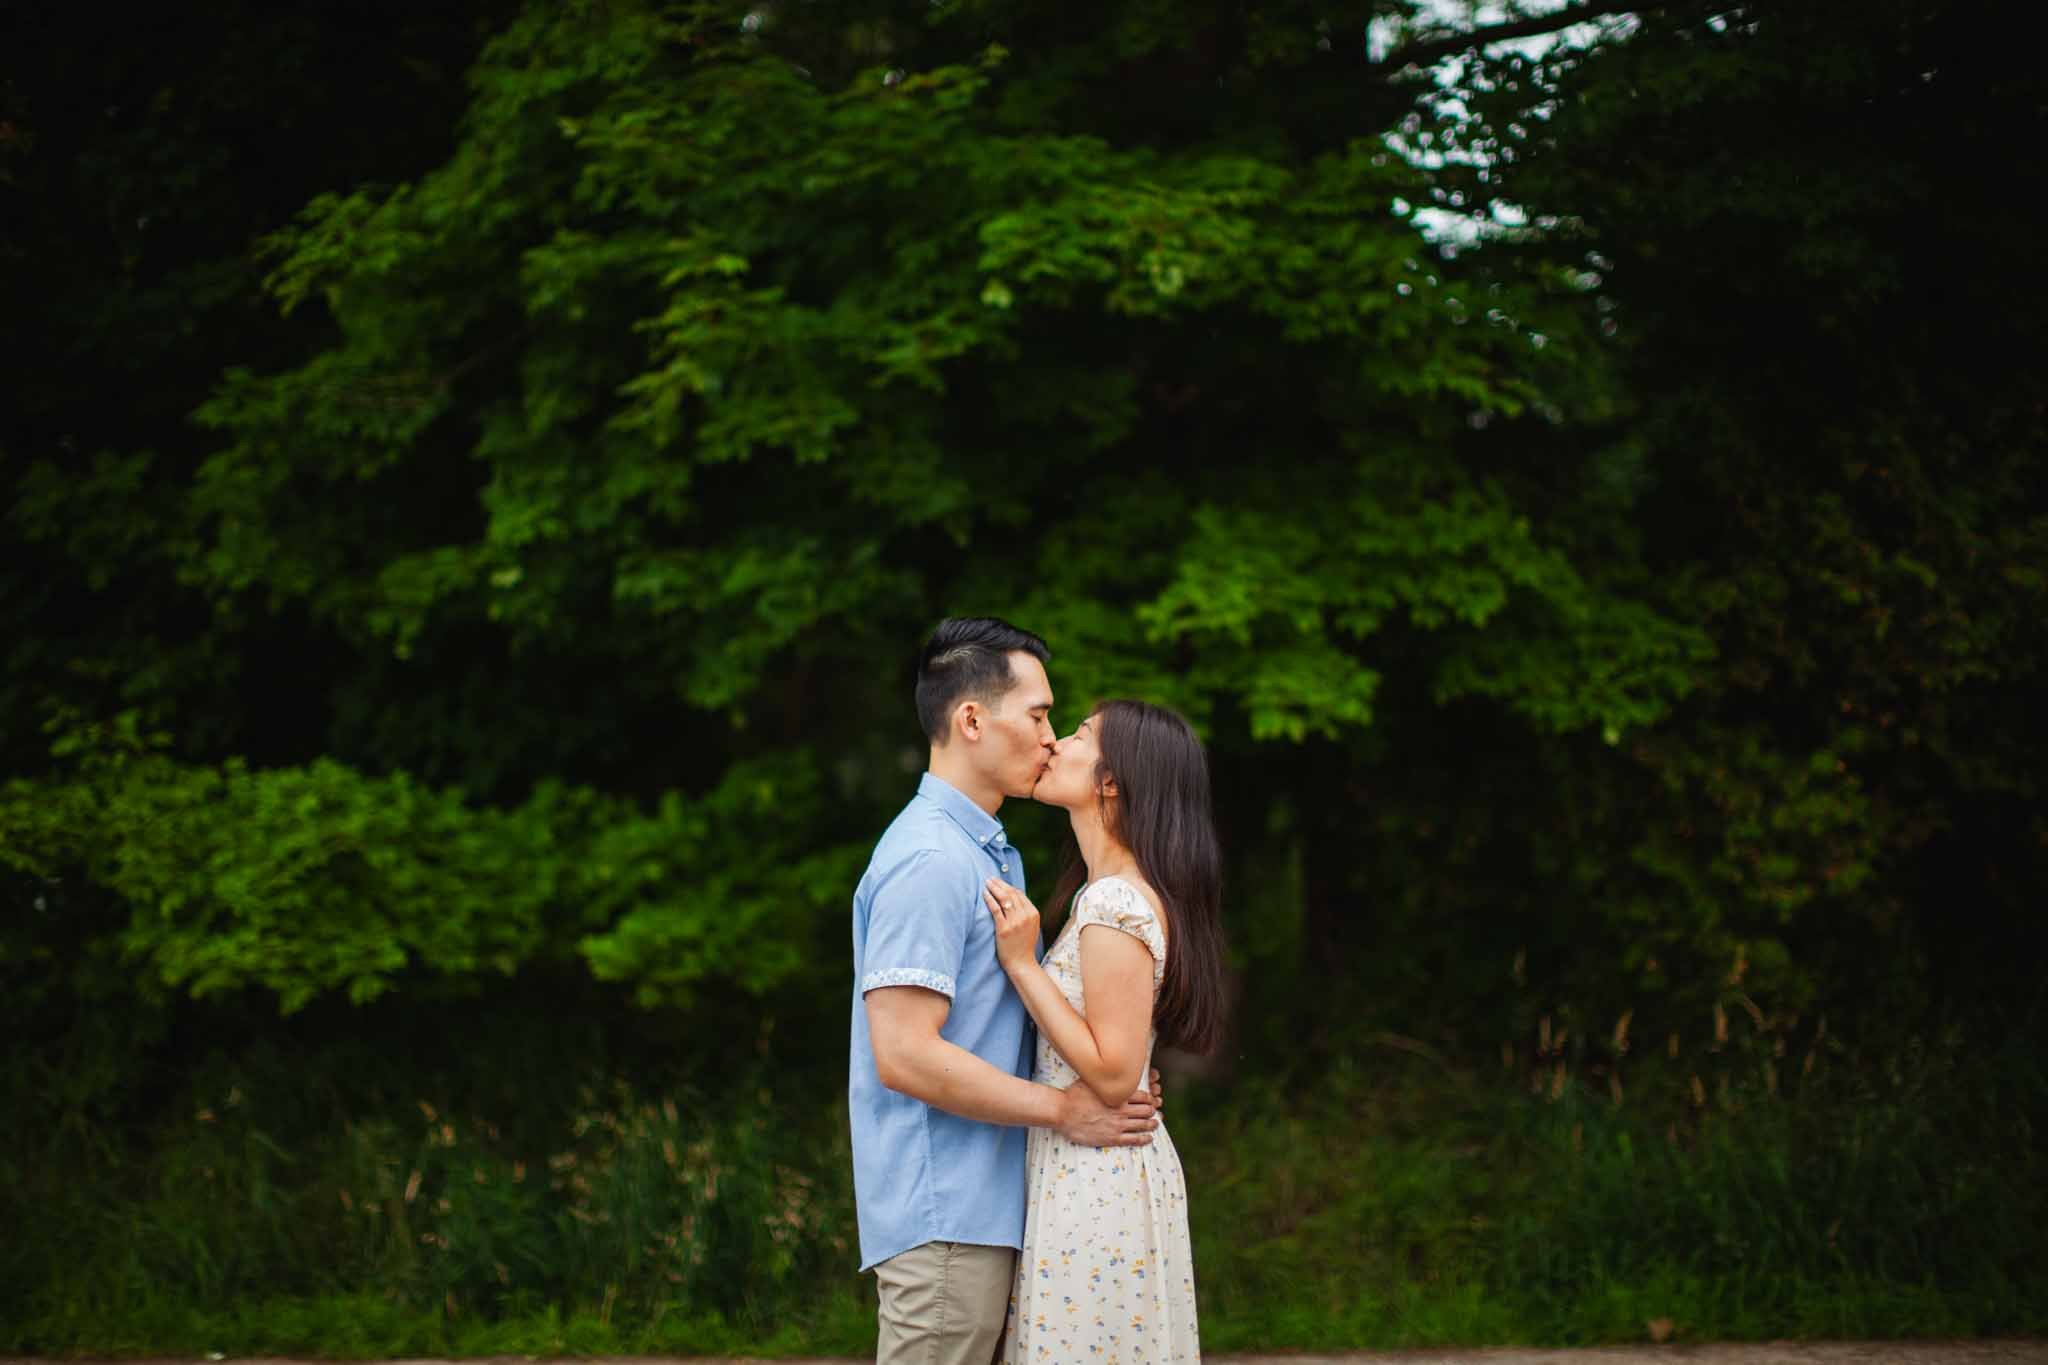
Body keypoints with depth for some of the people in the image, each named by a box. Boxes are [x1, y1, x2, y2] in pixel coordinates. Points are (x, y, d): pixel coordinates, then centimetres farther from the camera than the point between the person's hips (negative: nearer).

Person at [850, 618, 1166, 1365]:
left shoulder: (993, 854, 18)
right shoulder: (929, 861, -15)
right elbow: (905, 1055, -22)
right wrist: (1064, 1109, -14)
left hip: (984, 1209, 10)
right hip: (942, 1218, -10)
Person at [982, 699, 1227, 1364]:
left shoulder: (1116, 904, -18)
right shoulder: (1113, 892, 12)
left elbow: (1111, 1071, -20)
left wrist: (1021, 962, -19)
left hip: (1095, 1181, -10)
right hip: (1101, 1171, 10)